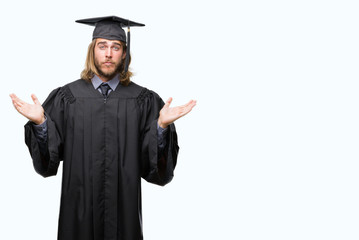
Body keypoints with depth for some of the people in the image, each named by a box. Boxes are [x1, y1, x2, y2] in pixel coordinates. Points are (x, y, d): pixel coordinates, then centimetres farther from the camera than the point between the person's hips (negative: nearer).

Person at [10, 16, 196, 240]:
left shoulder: (145, 101, -1)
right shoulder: (66, 97, 0)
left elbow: (155, 166, -6)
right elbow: (47, 159, -3)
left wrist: (162, 126, -22)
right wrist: (39, 122, -19)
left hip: (124, 206, 0)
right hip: (79, 205, 0)